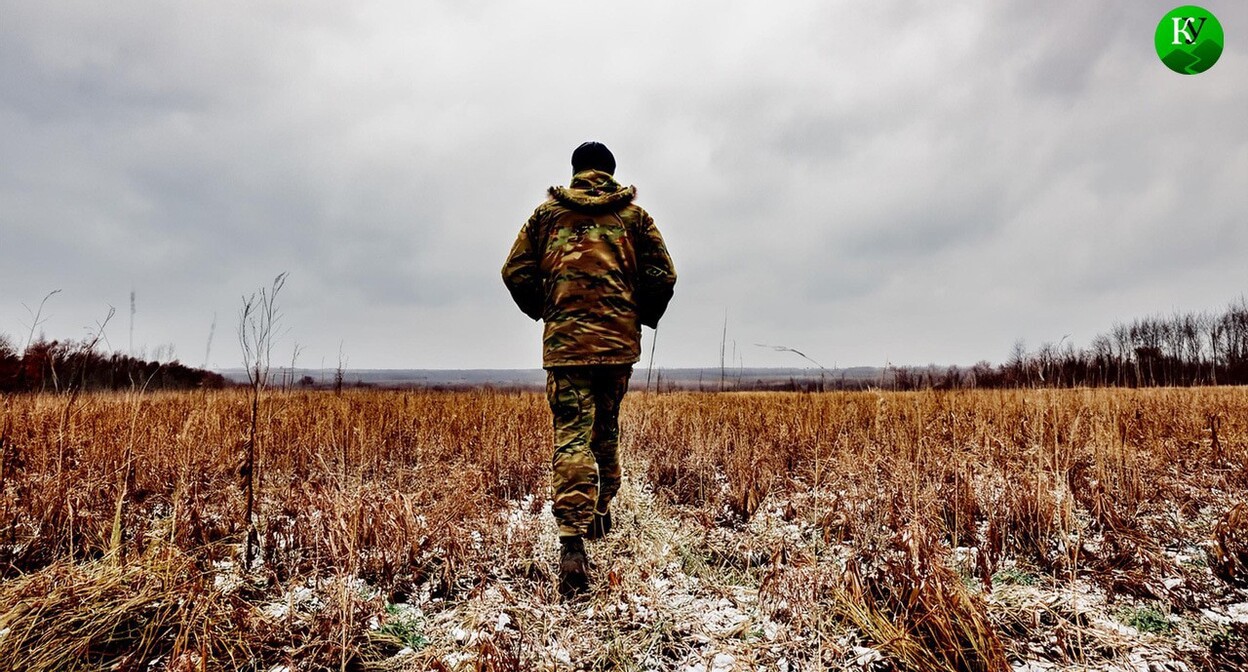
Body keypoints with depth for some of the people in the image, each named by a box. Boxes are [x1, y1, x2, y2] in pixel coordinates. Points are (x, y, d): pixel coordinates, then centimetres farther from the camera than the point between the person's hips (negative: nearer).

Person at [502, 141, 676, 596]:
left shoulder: (548, 212, 9)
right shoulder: (632, 214, 9)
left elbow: (515, 271, 6)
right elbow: (662, 275, 4)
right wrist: (643, 318, 18)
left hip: (565, 341, -1)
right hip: (618, 341, 2)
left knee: (572, 438, -7)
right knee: (607, 429, 20)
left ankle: (573, 544, -19)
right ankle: (601, 511, 32)